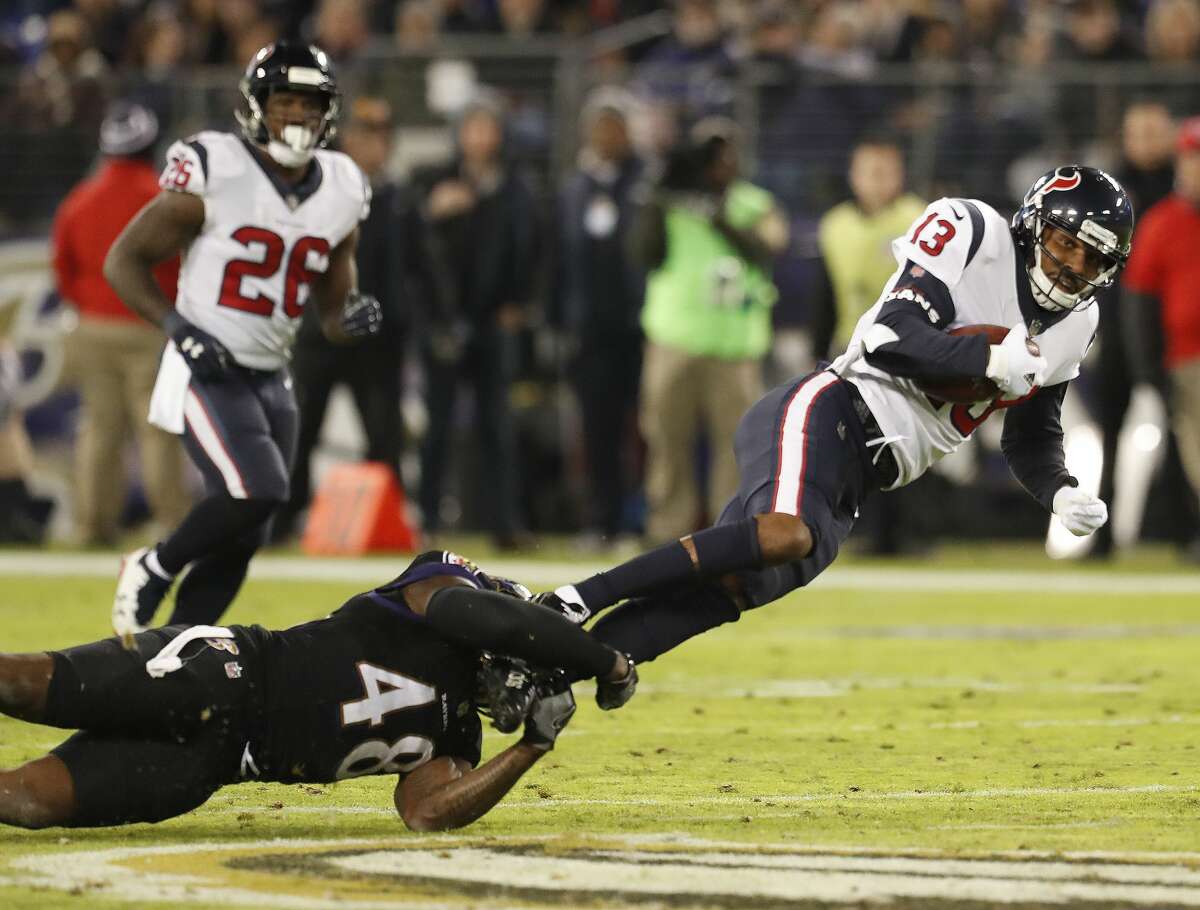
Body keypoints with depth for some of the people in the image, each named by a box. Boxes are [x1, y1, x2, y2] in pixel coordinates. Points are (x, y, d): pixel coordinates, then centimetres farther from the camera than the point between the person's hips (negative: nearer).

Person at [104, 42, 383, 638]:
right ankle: (154, 568, -1)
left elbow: (332, 314, 17)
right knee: (259, 491, -25)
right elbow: (124, 261, -5)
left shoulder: (340, 193, 8)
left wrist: (353, 319, -7)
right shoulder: (214, 174, -10)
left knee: (241, 541, 2)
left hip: (271, 381, 6)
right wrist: (177, 327, -19)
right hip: (207, 372, -6)